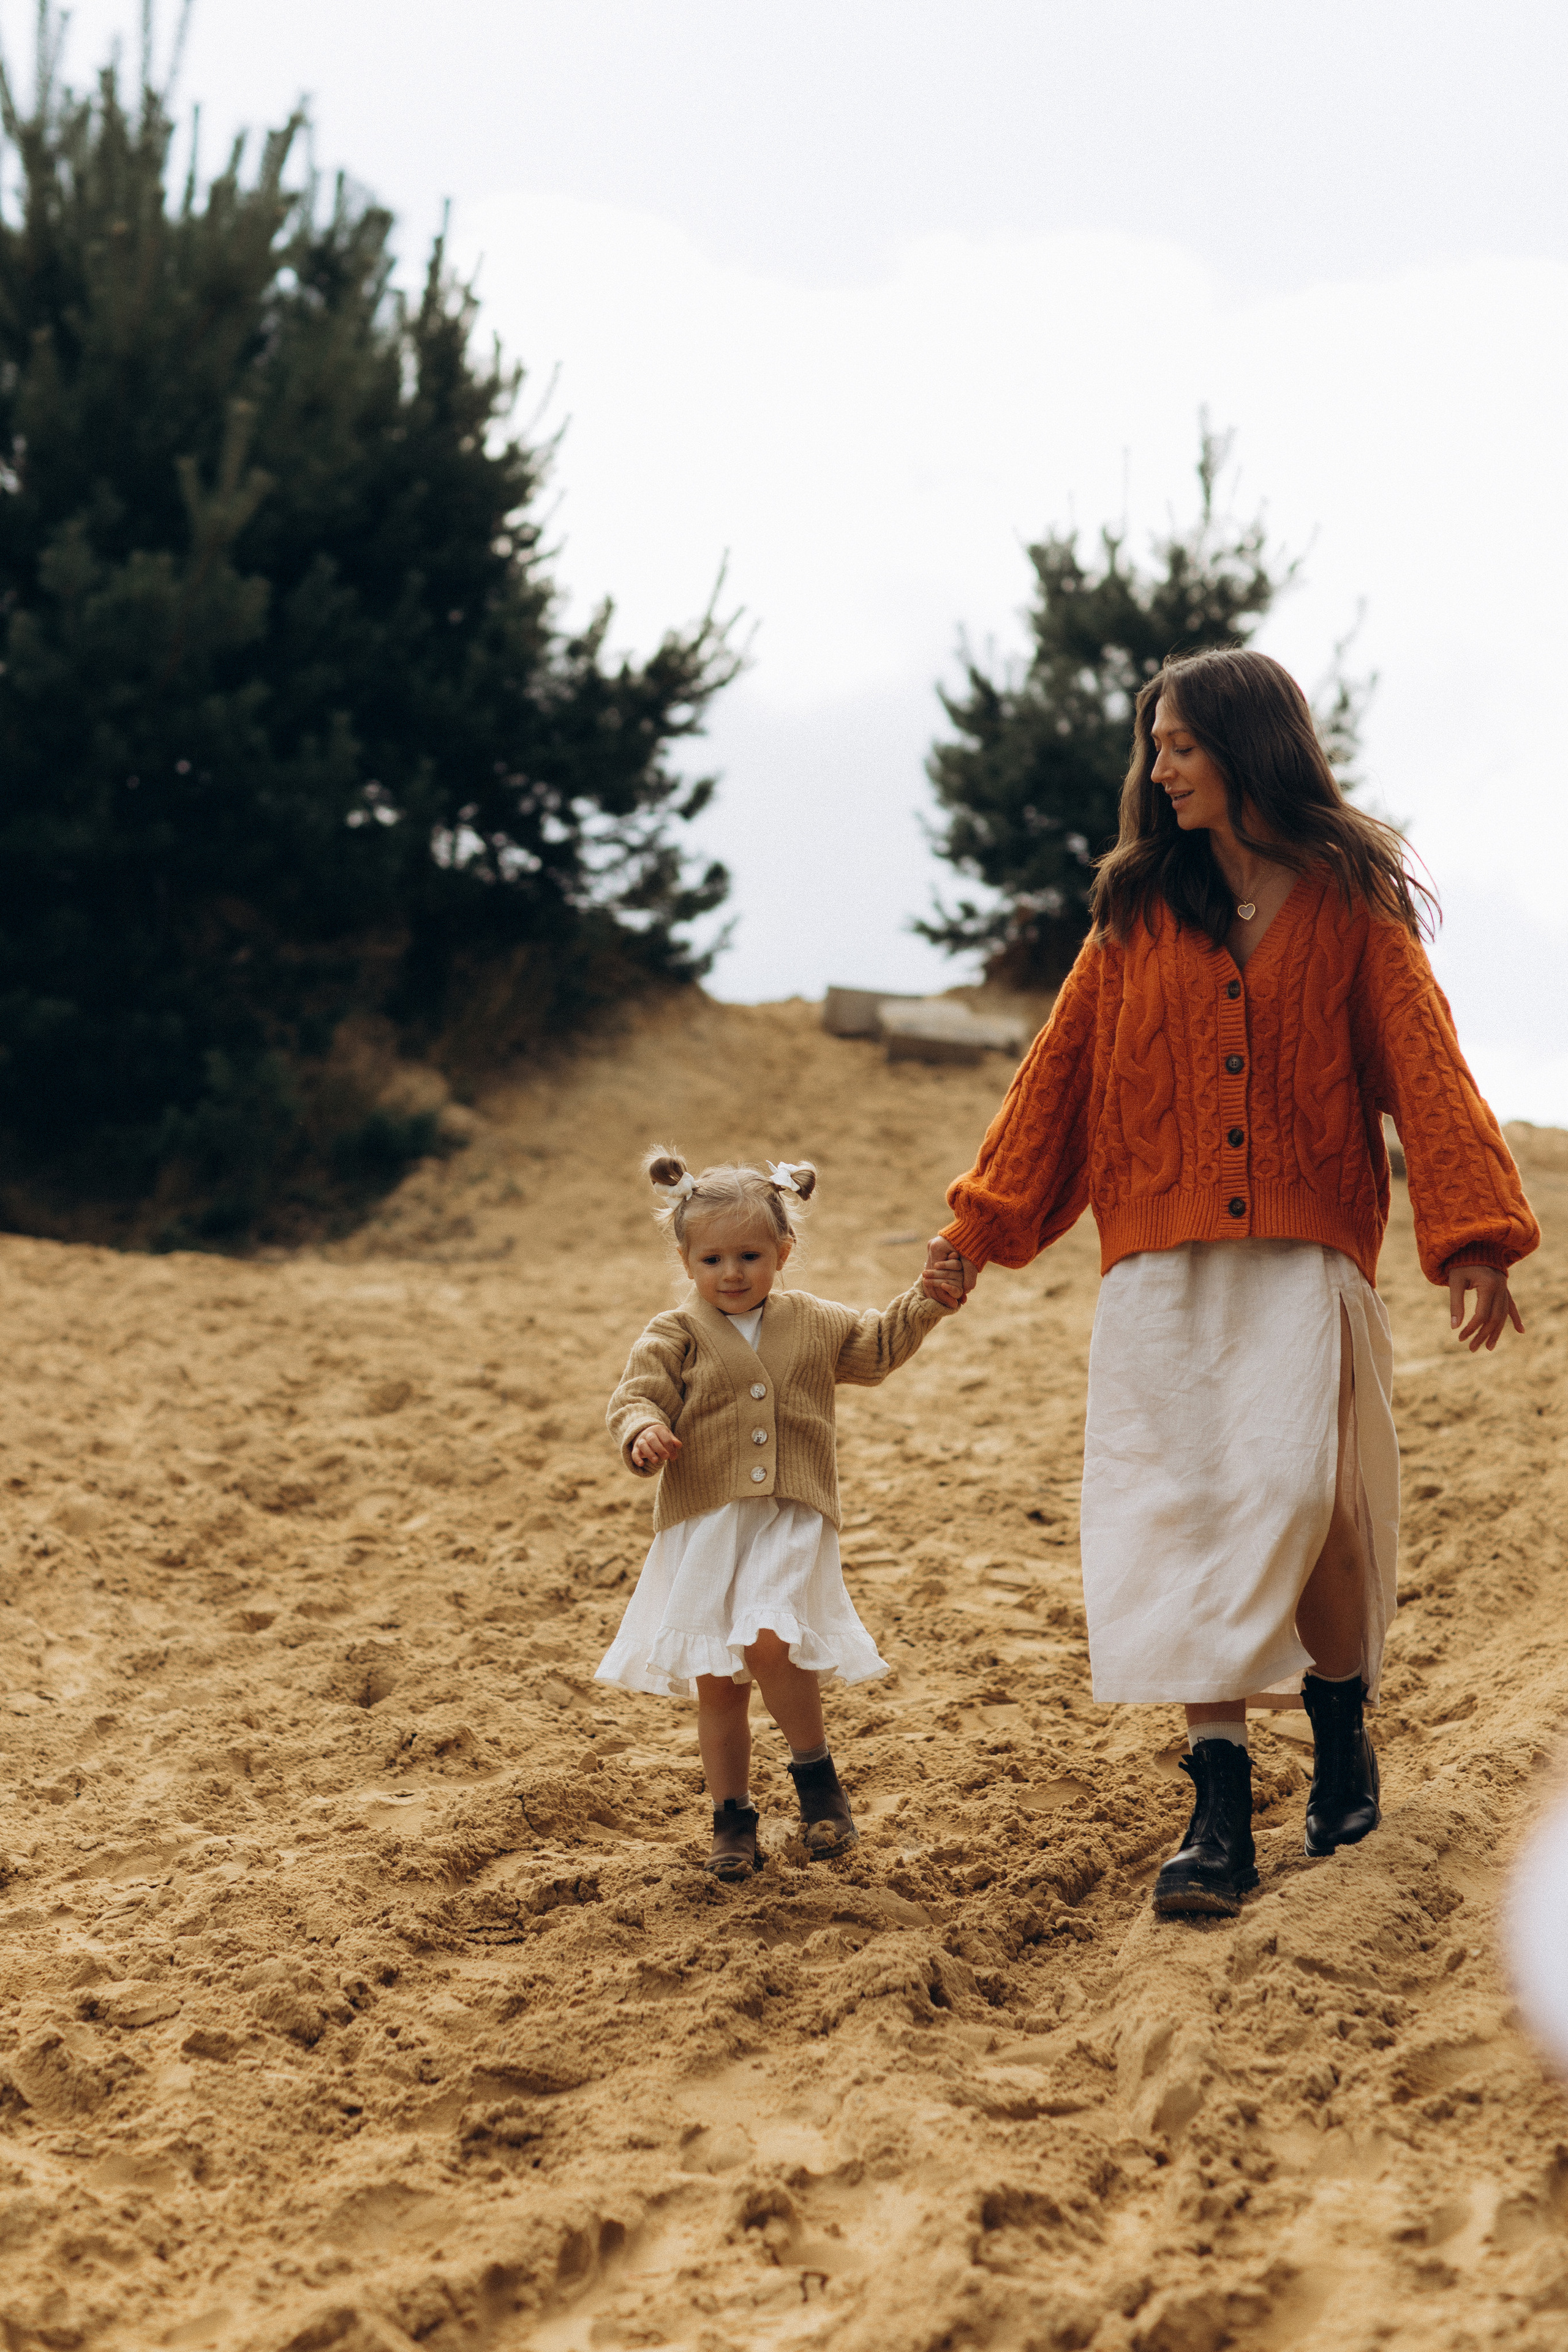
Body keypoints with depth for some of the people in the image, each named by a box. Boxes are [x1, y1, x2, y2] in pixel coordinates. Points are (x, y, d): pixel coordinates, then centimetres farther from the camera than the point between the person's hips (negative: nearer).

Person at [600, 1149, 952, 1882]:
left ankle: (815, 1771, -1)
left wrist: (929, 1296, 10)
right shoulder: (675, 1336, 1)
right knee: (716, 1680, 4)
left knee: (768, 1641, -23)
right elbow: (636, 1396, -6)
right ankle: (732, 1817, 19)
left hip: (790, 1523, 0)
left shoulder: (812, 1323, 10)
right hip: (703, 1527, 0)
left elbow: (878, 1347, 22)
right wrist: (643, 1434, -28)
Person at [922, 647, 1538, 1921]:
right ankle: (1221, 1810, -2)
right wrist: (981, 1223, 7)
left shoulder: (1352, 905, 6)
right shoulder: (1138, 911, 14)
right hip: (1162, 1274, 3)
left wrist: (1474, 1231, -13)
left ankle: (1343, 1721, 12)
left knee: (1299, 1496, -16)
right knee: (1185, 1518, -5)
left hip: (1305, 1264, -2)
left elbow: (1424, 1070, -1)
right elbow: (1061, 1074, 14)